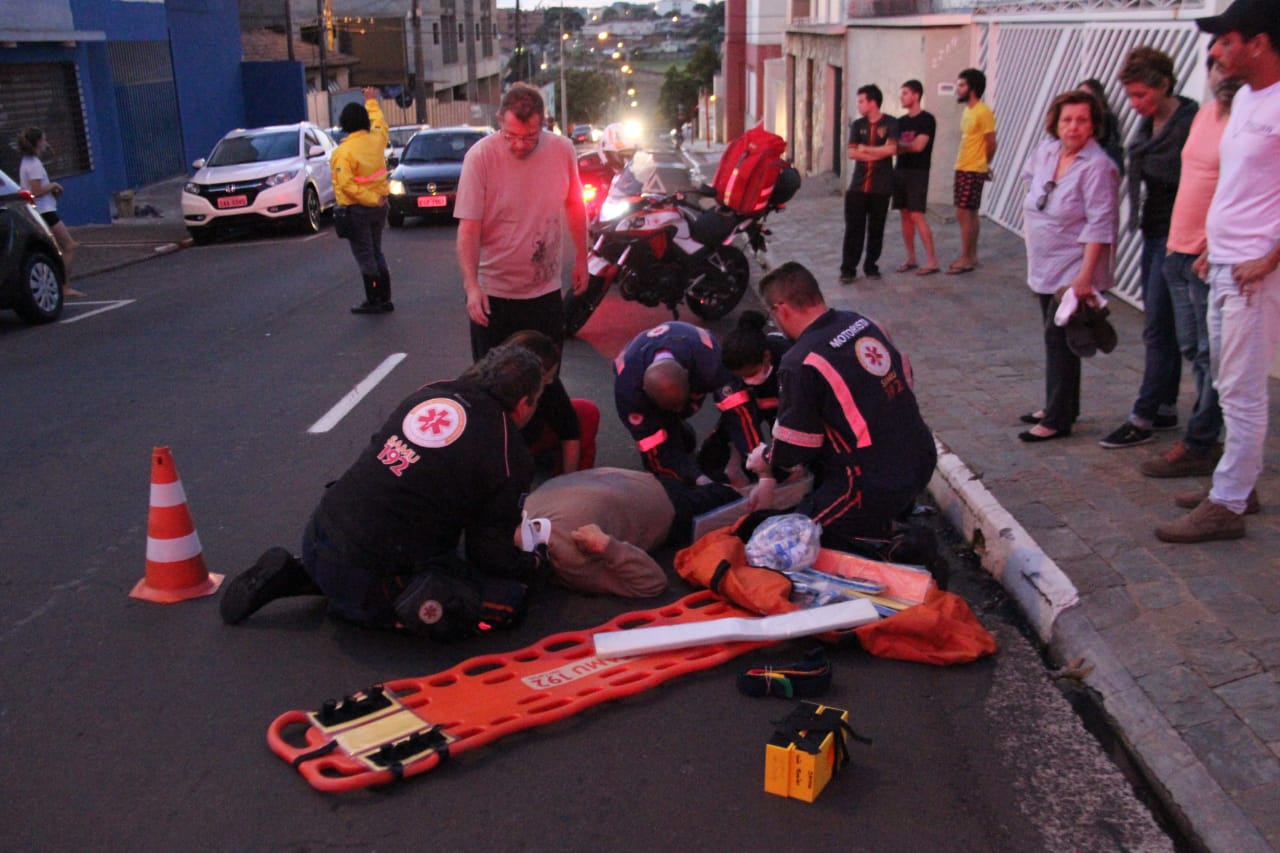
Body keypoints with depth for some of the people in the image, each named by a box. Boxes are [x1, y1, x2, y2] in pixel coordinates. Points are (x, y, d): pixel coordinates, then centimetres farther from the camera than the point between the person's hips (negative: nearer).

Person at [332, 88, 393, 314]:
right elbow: (380, 122, 21)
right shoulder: (376, 139, -3)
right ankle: (385, 299, 19)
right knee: (376, 251, 16)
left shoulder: (343, 151, -18)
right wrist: (372, 102, 35)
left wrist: (372, 199, -18)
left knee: (364, 255, 2)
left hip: (357, 209, -6)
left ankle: (374, 300, 5)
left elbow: (346, 184, -24)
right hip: (378, 206, 6)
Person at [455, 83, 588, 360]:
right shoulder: (480, 156, -15)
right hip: (492, 295, -3)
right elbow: (469, 228, -17)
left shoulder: (562, 150, -6)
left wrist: (581, 258, 14)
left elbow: (574, 205, 10)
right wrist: (471, 285, -26)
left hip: (546, 290, 3)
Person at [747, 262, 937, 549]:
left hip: (876, 485, -8)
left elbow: (794, 447, -12)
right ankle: (901, 511, 22)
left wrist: (766, 461, 13)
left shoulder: (801, 363, -19)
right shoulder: (862, 323, 3)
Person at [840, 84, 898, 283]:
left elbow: (891, 149, -14)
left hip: (881, 186, -2)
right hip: (858, 184, 2)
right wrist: (878, 154, -9)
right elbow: (852, 153, -1)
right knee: (853, 228, -3)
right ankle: (848, 268, -1)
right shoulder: (857, 124, 8)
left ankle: (871, 265, 17)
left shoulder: (890, 123, -1)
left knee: (876, 229, 5)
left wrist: (865, 149, -7)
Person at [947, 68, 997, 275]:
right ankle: (971, 256, 18)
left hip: (973, 171, -9)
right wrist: (982, 164, 10)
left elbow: (991, 143, -12)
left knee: (963, 214, -9)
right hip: (962, 169, 9)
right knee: (970, 214, 12)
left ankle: (965, 259, -4)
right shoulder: (967, 111, 13)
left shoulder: (983, 112, -15)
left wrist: (984, 165, 3)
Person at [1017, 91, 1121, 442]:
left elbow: (1099, 226, -23)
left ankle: (1058, 420, 0)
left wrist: (1085, 276, -26)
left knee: (1060, 341, -7)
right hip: (1045, 268, 8)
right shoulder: (1046, 151, 3)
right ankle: (1057, 407, 27)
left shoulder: (1097, 167, -19)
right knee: (1054, 340, 15)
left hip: (1073, 272, -8)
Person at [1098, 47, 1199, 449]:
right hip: (1152, 235, 9)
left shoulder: (1190, 123, -17)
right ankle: (1166, 409, 24)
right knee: (1162, 328, 14)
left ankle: (1142, 419, 1)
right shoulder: (1147, 124, 10)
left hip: (1175, 237, -9)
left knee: (1157, 330, -5)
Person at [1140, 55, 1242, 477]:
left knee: (1210, 355, -1)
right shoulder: (1205, 114, 14)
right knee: (1193, 349, 14)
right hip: (1180, 251, 9)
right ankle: (1206, 440, 25)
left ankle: (1197, 446, 6)